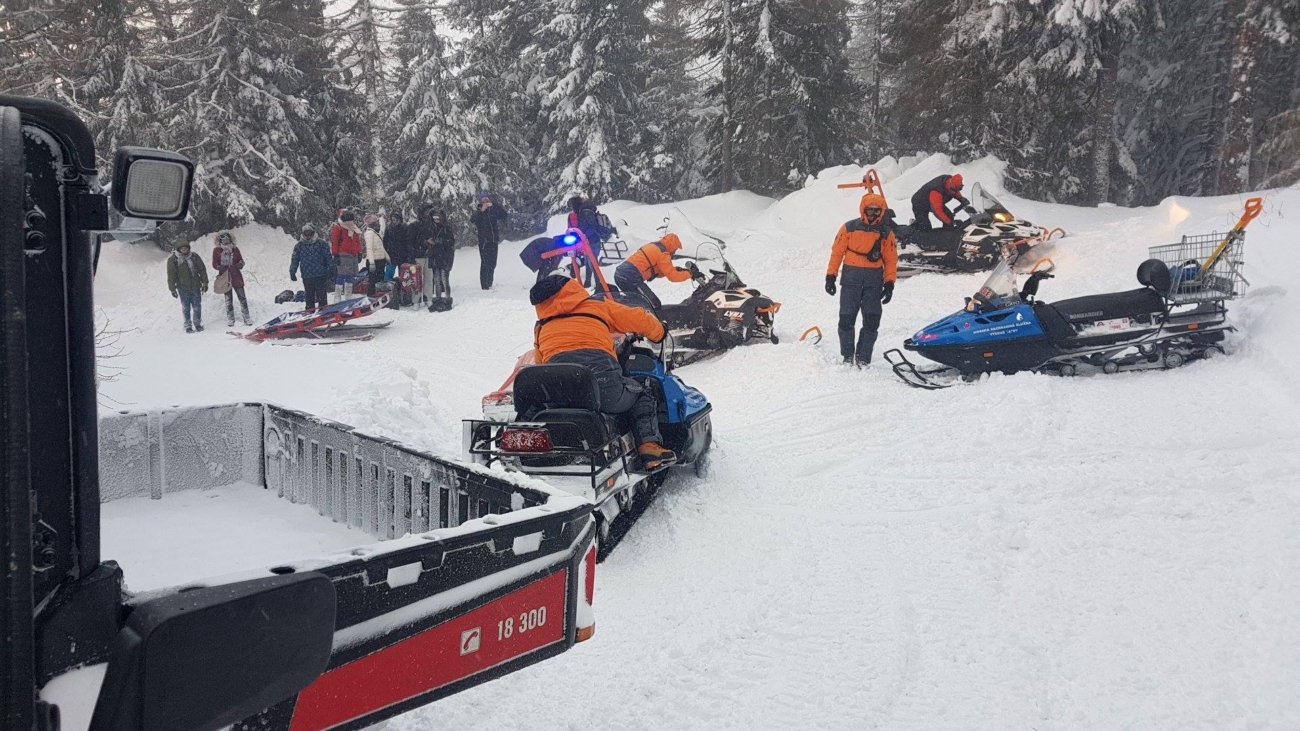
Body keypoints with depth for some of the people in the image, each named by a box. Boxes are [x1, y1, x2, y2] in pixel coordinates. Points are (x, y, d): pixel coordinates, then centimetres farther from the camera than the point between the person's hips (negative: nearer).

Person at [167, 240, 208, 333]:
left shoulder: (194, 257, 1)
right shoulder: (173, 260, -4)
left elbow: (202, 270, 7)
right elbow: (171, 275, -1)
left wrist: (205, 283, 5)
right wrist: (172, 289, -2)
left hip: (196, 286, 2)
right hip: (183, 288, -2)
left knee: (197, 307, 4)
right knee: (186, 308, 1)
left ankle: (198, 323, 19)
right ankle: (188, 325, 11)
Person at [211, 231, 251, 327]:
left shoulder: (235, 249, 3)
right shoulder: (216, 250, 0)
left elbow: (241, 260, 9)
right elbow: (214, 264, 2)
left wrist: (240, 264, -13)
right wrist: (221, 267, -17)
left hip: (236, 277, 1)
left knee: (242, 298, 1)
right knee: (228, 300, 7)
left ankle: (246, 318, 6)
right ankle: (230, 319, 15)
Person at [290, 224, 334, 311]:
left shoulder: (321, 244, 2)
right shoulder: (299, 246, 6)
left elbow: (328, 258, 4)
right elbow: (295, 260, 10)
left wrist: (330, 270, 0)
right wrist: (292, 272, 5)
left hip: (321, 275, -2)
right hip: (307, 277, 2)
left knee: (322, 297, 1)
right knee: (309, 297, 8)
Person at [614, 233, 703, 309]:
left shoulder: (652, 246, 22)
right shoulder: (662, 253, -5)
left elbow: (657, 272, 27)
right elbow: (672, 276, -6)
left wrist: (676, 269, 18)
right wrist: (690, 273, 4)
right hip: (631, 278, -9)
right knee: (655, 306, -4)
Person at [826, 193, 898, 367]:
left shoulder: (886, 233, 7)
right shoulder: (849, 228, 2)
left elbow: (891, 260, 7)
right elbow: (837, 252, 3)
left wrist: (889, 284, -1)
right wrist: (830, 276, -2)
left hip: (874, 282, 1)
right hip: (851, 279, -1)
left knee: (872, 321, -3)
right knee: (846, 319, 0)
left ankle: (863, 358, 7)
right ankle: (847, 356, 14)